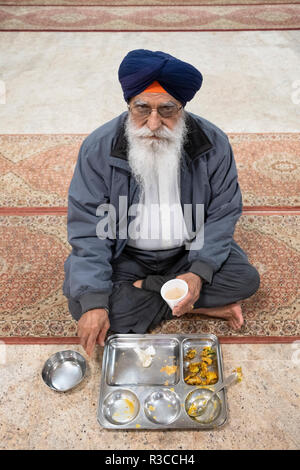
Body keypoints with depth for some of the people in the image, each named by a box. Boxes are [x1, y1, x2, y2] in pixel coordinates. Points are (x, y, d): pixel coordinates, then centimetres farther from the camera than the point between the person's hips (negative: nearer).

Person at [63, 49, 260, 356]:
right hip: (125, 256, 0)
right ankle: (197, 307, -11)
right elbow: (88, 229, -16)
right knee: (80, 303, -21)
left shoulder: (213, 143, -13)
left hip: (191, 251, 1)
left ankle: (141, 289, -9)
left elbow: (223, 213, -8)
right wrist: (93, 302, -25)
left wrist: (199, 273, -23)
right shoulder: (98, 148, -16)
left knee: (245, 279, -18)